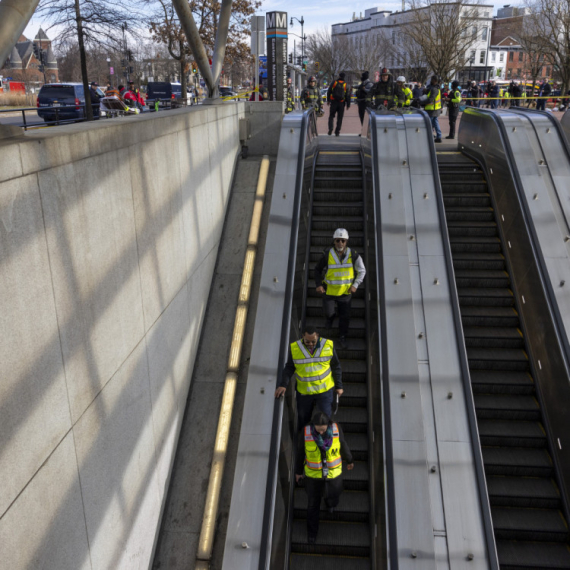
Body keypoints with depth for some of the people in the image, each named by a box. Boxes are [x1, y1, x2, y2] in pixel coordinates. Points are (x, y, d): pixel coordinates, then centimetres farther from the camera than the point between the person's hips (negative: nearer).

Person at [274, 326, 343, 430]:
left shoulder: (328, 345, -8)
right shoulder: (294, 347, -8)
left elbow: (336, 367, 2)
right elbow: (289, 368, -1)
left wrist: (339, 386, 3)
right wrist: (283, 385, -14)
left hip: (325, 390, -1)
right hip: (303, 391, 1)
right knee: (303, 419, 14)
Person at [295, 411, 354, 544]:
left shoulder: (336, 429, -26)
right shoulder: (306, 433, -27)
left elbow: (343, 445, -5)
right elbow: (300, 452, -10)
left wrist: (349, 460, 11)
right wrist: (298, 471, 4)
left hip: (333, 472, 1)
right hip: (313, 474, -1)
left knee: (333, 498, 25)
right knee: (313, 504, 18)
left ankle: (330, 503, 64)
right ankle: (312, 532, 44)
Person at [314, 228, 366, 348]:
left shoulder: (353, 255, -11)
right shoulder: (327, 254, -15)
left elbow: (362, 271, 4)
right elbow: (318, 269, 0)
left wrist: (355, 285, -6)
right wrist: (318, 284, -12)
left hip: (346, 291, 1)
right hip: (329, 290, -1)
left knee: (345, 316, 7)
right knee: (328, 312, 9)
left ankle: (342, 337, 27)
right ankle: (330, 318, 48)